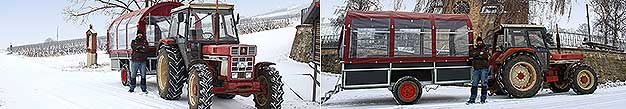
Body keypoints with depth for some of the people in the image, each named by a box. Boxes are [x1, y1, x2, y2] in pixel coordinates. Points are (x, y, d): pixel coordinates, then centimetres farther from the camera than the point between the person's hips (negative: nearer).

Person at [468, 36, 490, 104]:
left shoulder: (485, 48, 9)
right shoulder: (474, 49, 17)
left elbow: (486, 56, -11)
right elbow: (471, 55, -4)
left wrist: (476, 56, -12)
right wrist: (480, 53, -12)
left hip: (484, 68, -2)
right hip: (476, 69, 2)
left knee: (484, 84, -3)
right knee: (474, 84, -1)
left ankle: (483, 99, 3)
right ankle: (472, 99, 2)